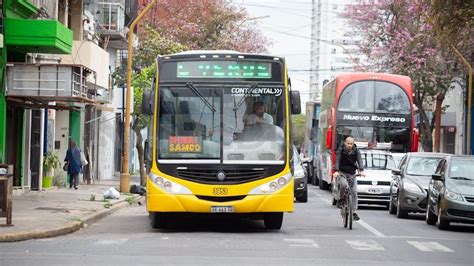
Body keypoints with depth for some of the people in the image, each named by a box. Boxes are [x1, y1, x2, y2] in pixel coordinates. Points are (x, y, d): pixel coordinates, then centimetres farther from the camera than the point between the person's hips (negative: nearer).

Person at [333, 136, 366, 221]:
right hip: (342, 173, -3)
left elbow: (359, 160, -15)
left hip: (352, 174, 3)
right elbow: (337, 161, -18)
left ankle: (354, 212, -1)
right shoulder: (340, 150, -6)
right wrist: (336, 171, -35)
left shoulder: (356, 151, -1)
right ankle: (341, 199, -8)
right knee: (344, 185, -33)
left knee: (354, 192, -5)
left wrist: (361, 170, -33)